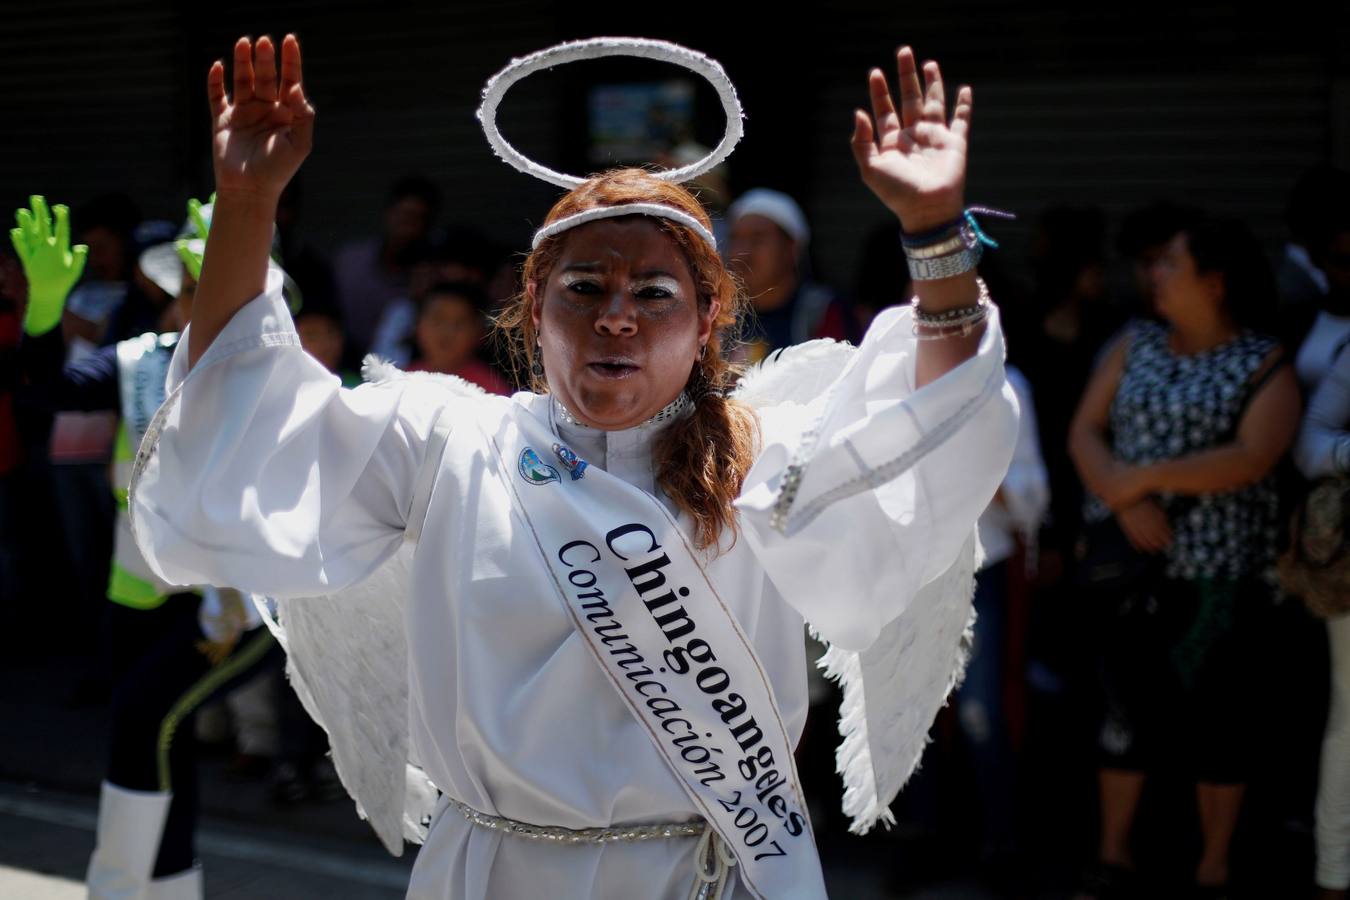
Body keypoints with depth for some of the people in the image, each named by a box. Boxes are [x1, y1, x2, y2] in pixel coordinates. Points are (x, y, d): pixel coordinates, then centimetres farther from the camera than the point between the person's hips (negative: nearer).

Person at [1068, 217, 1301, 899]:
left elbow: (1251, 459, -17)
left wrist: (1142, 477, -18)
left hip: (1218, 569, -3)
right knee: (1128, 703, 7)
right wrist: (1125, 503, -15)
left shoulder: (1265, 365, -3)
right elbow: (1083, 432, 2)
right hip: (1129, 561, 3)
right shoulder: (1136, 346, 9)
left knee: (1214, 713, 4)